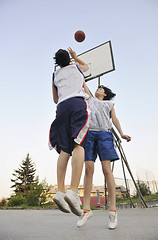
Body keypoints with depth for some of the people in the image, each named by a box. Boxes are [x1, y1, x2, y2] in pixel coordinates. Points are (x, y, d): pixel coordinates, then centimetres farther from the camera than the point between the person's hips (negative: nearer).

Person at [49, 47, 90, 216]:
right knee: (79, 145, -17)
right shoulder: (77, 67, 24)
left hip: (62, 107, 3)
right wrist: (75, 57, 62)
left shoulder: (55, 75, 27)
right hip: (77, 103, -3)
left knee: (64, 149, -1)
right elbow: (86, 67, 50)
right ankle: (73, 191, -29)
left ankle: (60, 191, -12)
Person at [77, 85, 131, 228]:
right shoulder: (90, 99, 29)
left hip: (104, 134, -1)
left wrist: (122, 134, 3)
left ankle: (113, 211, -6)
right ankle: (86, 209, -3)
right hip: (89, 133, 1)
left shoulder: (109, 104, 27)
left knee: (107, 169, -11)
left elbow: (114, 119, 17)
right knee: (88, 169, -8)